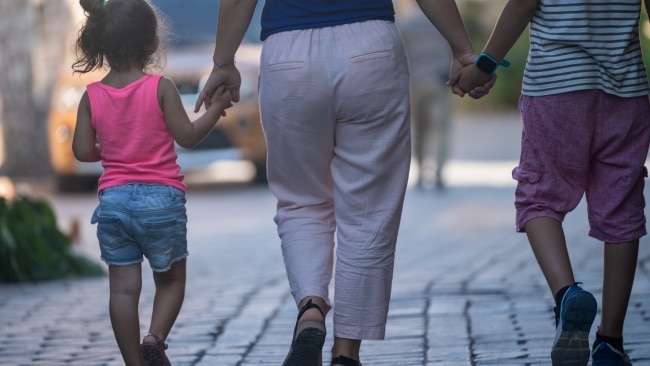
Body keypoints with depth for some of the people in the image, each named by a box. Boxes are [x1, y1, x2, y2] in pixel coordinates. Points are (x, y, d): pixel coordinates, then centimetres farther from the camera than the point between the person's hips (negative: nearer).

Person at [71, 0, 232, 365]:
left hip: (113, 199, 2)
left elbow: (83, 151, 3)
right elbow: (187, 136, -8)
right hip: (161, 198, -2)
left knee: (123, 287, 6)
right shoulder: (161, 88, -8)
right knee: (171, 280, 12)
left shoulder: (92, 96, 2)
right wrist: (218, 106, 3)